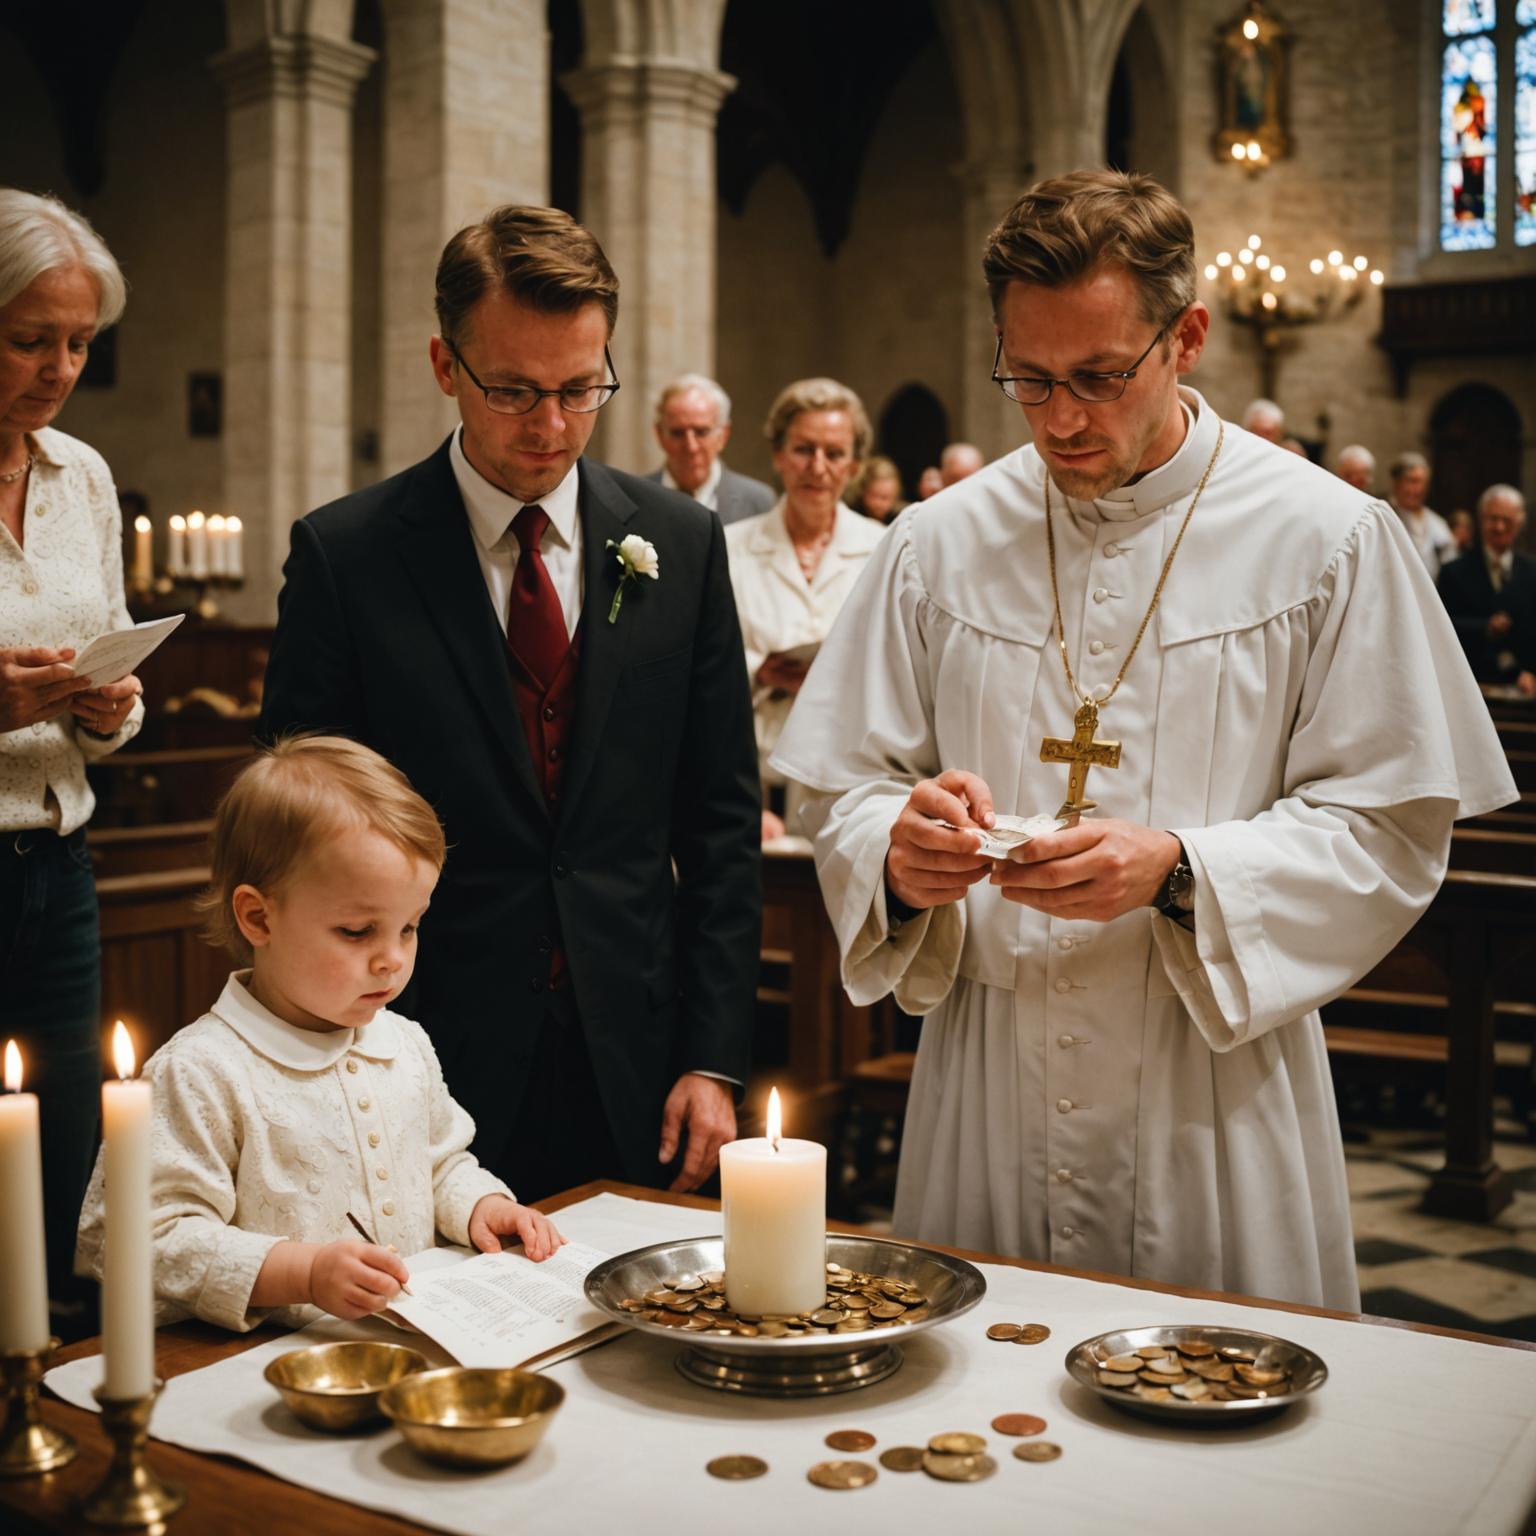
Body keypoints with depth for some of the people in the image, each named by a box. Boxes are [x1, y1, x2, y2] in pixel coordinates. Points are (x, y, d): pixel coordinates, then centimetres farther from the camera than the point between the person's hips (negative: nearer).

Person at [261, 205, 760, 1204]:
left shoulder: (681, 543, 2)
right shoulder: (343, 554, -5)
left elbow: (720, 819, 4)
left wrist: (715, 1058, 0)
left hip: (638, 1073, 2)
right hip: (438, 1071, -2)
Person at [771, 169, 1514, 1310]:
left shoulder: (1328, 541, -4)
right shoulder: (938, 546, 4)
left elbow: (1391, 831, -5)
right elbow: (849, 787, 7)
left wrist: (1180, 872, -20)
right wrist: (901, 853, -15)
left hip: (1219, 1100, -2)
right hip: (986, 1099, 2)